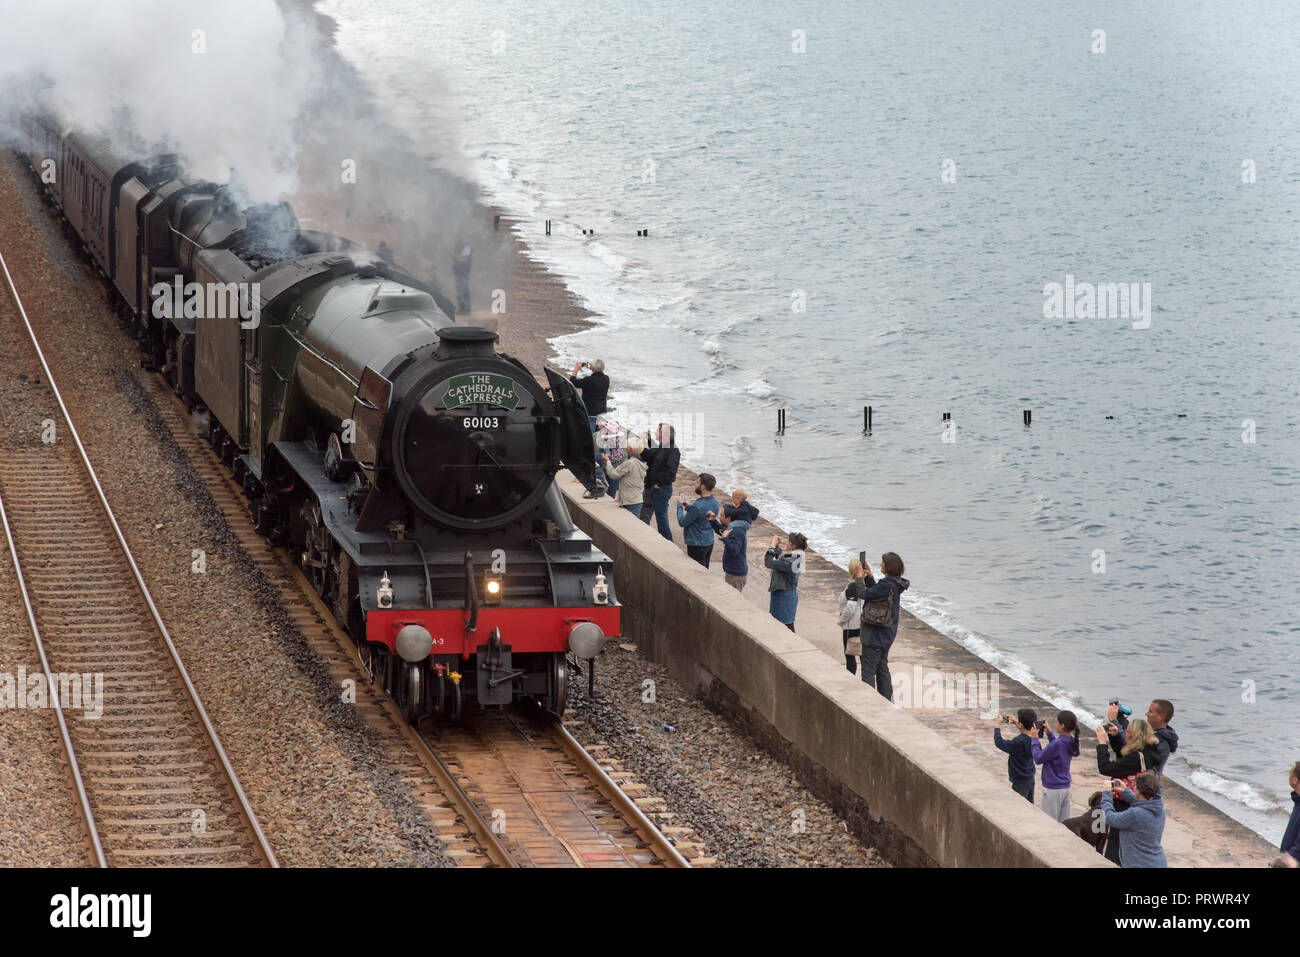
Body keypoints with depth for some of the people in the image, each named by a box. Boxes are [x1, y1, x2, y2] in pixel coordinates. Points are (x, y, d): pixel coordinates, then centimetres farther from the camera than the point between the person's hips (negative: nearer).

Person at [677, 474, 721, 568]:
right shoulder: (715, 503, 0)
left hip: (697, 545, -8)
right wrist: (687, 506, 8)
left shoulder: (697, 506, -27)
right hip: (709, 542, 8)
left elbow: (682, 522, -15)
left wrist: (680, 505, -2)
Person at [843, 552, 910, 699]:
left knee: (868, 670, -2)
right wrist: (869, 576, 9)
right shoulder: (894, 584, 5)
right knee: (882, 668, 20)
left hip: (876, 635, -10)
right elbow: (875, 591, 18)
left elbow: (865, 594, -23)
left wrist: (860, 578, -10)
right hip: (886, 634, 10)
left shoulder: (888, 586, -24)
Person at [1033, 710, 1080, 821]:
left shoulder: (1057, 744, -25)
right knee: (1064, 822, 13)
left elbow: (1038, 759, -16)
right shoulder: (1071, 742, -1)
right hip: (1066, 787, 8)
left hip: (1053, 789, -8)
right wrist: (1049, 733, 12)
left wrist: (1035, 739, -7)